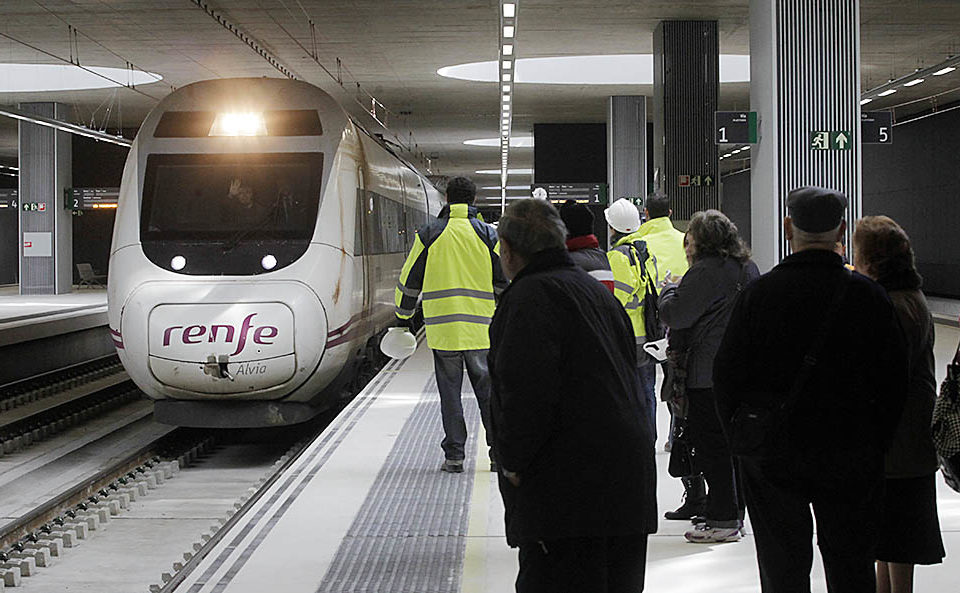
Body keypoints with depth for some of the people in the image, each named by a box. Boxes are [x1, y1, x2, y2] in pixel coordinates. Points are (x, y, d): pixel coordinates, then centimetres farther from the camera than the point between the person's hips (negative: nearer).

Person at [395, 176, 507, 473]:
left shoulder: (428, 234, 1)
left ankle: (454, 456, 6)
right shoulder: (488, 234, 2)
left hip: (442, 328, 0)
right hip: (481, 329, 0)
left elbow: (410, 279, 6)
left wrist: (404, 315, 18)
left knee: (450, 390, 6)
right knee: (487, 388, 8)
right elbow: (506, 281, 6)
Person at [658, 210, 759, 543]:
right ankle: (734, 515, 21)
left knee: (710, 443, -2)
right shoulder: (749, 269, 13)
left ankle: (722, 521, -1)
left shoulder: (705, 272, -14)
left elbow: (675, 316, -15)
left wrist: (671, 289, 7)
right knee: (732, 441, 15)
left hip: (708, 372, -8)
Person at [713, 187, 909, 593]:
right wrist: (876, 441, 8)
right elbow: (894, 379, -2)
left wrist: (741, 437, 7)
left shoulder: (758, 293, -8)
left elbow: (726, 373, -4)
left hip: (772, 453, 0)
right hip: (851, 452, 1)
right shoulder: (867, 294, -6)